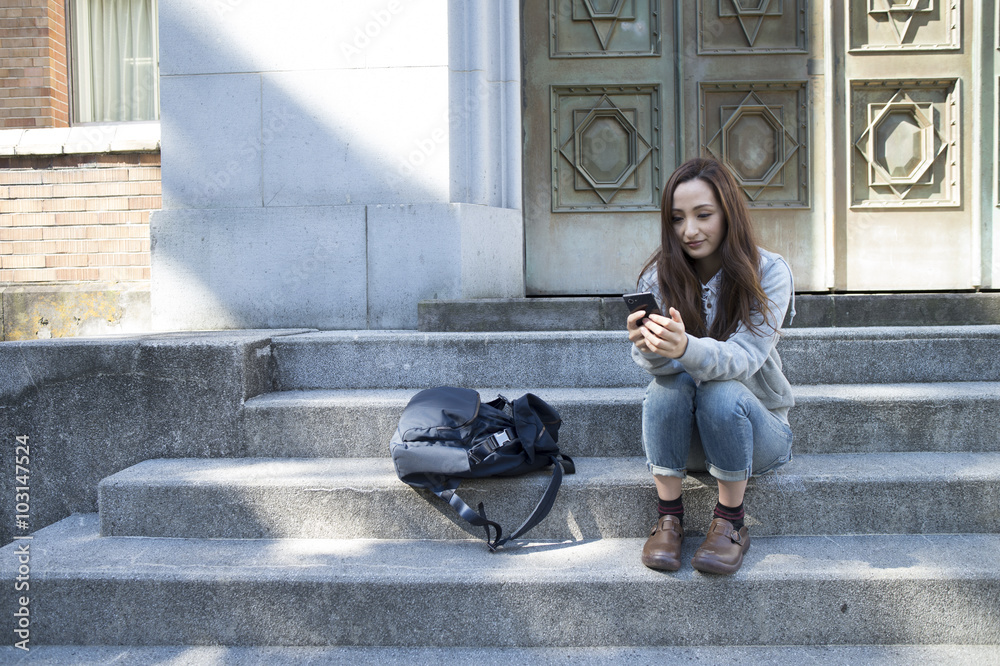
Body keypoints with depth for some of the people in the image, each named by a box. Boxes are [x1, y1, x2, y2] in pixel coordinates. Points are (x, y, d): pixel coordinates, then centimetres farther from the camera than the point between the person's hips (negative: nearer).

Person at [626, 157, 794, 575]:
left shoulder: (769, 273, -12)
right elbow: (657, 364, -18)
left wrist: (686, 348, -47)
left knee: (723, 393, -33)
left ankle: (731, 523, -14)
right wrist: (649, 349, -43)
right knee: (669, 382, -29)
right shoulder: (659, 277, -6)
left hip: (755, 428, -2)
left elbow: (743, 358, -27)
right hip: (684, 439, 2)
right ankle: (669, 519, -17)